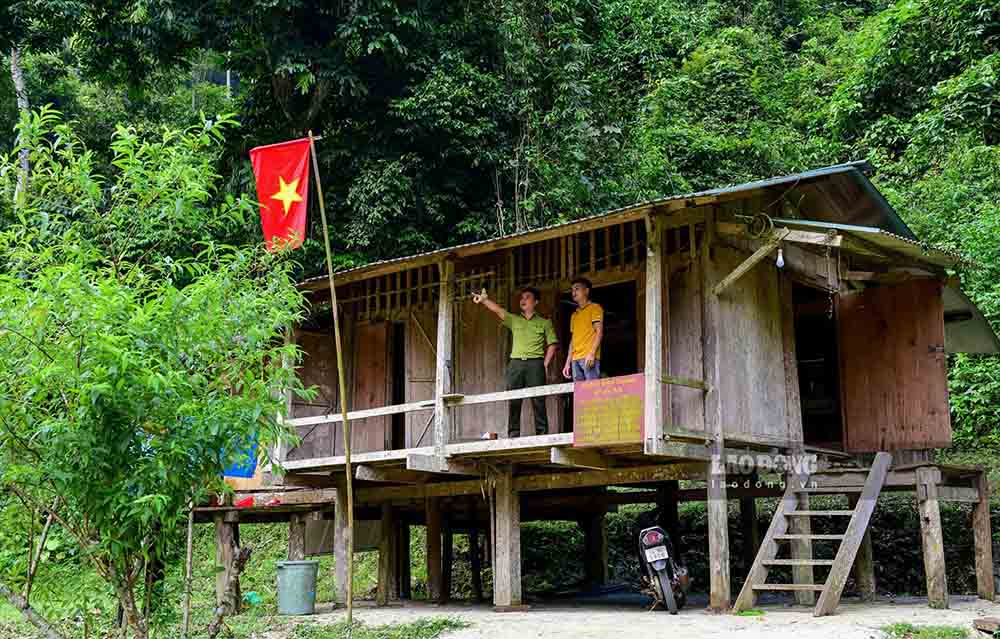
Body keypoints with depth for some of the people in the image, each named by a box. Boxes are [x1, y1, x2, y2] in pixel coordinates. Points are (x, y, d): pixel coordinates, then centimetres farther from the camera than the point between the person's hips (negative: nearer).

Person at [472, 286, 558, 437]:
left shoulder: (544, 323, 12)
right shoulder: (514, 320, 18)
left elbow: (552, 345, 7)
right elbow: (497, 310, 2)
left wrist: (545, 364, -4)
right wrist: (484, 300, -16)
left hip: (535, 363, -3)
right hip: (515, 363, 3)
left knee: (538, 400, -6)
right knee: (513, 401, -3)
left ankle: (542, 433, -4)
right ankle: (513, 434, -1)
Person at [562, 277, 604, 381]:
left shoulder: (595, 308, 5)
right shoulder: (574, 315, 25)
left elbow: (599, 332, -5)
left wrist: (592, 353, -17)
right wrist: (568, 363, 17)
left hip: (589, 358, -7)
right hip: (575, 359, 7)